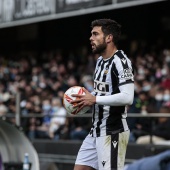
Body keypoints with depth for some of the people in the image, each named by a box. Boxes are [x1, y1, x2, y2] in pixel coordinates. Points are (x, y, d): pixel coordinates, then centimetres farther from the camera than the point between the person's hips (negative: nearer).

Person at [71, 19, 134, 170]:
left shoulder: (120, 61, -16)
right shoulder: (101, 61, 15)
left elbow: (127, 97, -26)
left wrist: (94, 99, -19)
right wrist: (86, 99, 7)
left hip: (112, 133, -10)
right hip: (96, 130, 10)